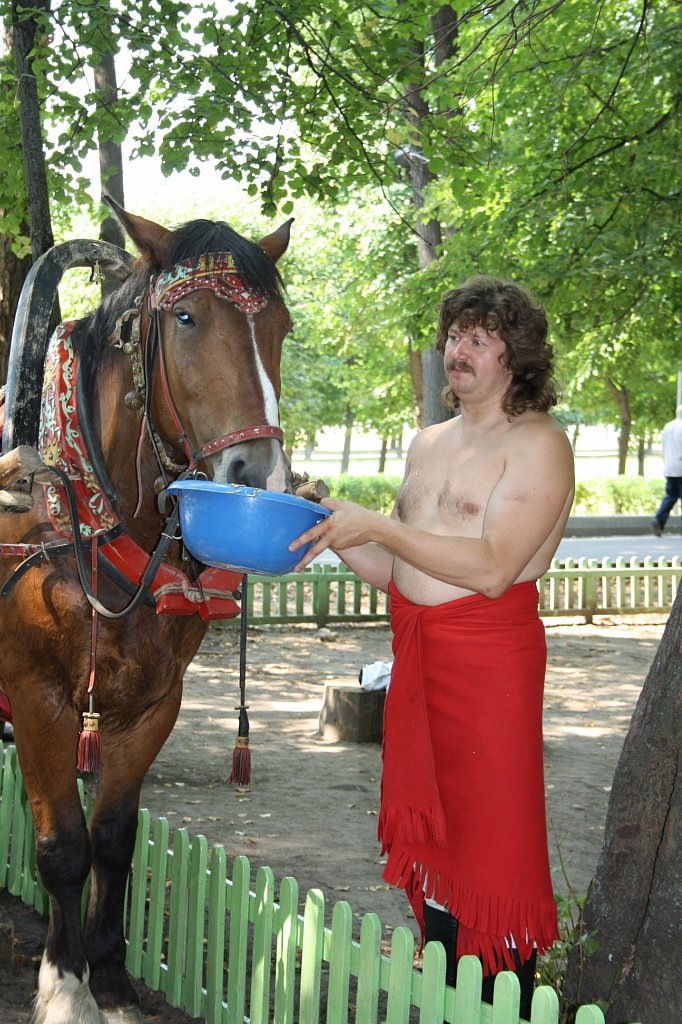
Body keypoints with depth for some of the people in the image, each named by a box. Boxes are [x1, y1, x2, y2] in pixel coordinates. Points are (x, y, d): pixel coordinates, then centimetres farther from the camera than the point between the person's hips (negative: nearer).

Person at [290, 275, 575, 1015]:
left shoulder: (538, 443, -8)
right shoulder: (429, 444, 16)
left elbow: (492, 568, -19)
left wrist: (376, 526, -18)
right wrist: (332, 533, 0)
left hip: (490, 656, -8)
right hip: (416, 651, 8)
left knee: (493, 845, -3)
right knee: (430, 832, 13)